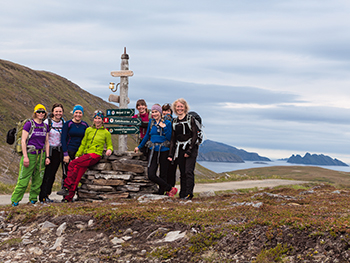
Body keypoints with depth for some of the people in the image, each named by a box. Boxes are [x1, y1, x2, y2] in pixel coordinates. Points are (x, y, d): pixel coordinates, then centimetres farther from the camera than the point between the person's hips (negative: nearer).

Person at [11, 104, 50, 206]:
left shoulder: (45, 126, 11)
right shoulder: (29, 124, -5)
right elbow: (23, 141, -7)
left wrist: (47, 157, 7)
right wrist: (25, 156, -13)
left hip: (41, 155, 5)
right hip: (30, 154, -5)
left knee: (38, 179, 6)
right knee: (23, 179, -7)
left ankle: (33, 200, 16)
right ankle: (15, 201, -1)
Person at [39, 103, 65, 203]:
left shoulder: (63, 123, 9)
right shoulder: (47, 122, -6)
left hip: (58, 151, 5)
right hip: (49, 150, -4)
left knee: (52, 174, 7)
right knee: (47, 174, -7)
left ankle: (47, 194, 15)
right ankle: (43, 197, -4)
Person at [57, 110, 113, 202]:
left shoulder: (106, 133, 7)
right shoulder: (88, 130, 16)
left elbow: (109, 145, 17)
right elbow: (83, 144, 20)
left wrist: (109, 150, -6)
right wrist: (78, 155, 12)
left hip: (95, 156, -4)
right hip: (86, 155, 4)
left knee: (72, 164, -25)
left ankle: (67, 187, -25)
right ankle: (69, 197, -22)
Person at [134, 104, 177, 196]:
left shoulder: (167, 123, -1)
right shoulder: (151, 122, 10)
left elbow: (169, 138, -6)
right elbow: (147, 135, 22)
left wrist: (164, 127, -14)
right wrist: (139, 147, 29)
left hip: (164, 151, -3)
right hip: (153, 151, 3)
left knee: (163, 175, 2)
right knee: (151, 175, -9)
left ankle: (160, 193, 13)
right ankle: (170, 189, -2)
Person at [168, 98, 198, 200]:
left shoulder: (190, 119, -2)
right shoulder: (174, 122, 13)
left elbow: (195, 136, -7)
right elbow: (173, 139, 15)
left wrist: (189, 150, -14)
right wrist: (171, 154, 8)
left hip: (190, 148, -5)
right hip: (179, 149, 5)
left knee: (189, 171, -14)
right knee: (182, 173, 6)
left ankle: (189, 193, -15)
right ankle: (182, 194, 10)